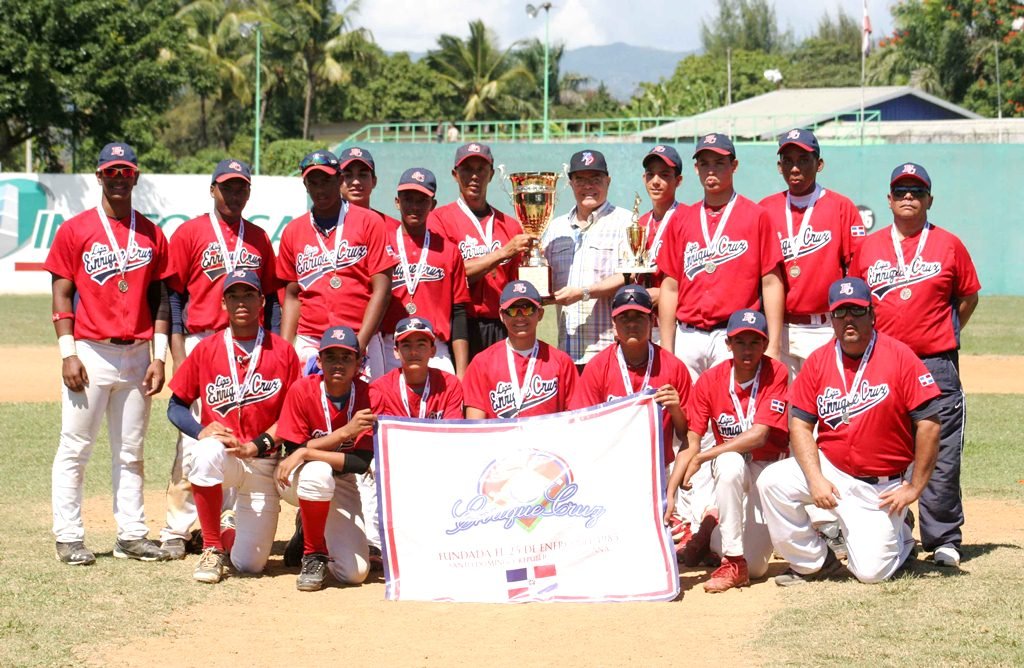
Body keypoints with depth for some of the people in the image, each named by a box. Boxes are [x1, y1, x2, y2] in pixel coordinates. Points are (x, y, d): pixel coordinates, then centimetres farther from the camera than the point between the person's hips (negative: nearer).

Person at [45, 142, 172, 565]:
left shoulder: (152, 235, 10)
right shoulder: (75, 230, 0)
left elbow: (159, 298, 10)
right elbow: (62, 295, -1)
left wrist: (158, 356, 3)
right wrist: (68, 353, -10)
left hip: (137, 356, 4)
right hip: (90, 353, -3)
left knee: (130, 451, 9)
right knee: (75, 448, -2)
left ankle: (131, 535, 13)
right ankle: (69, 538, 3)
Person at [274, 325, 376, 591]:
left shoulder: (367, 396, -15)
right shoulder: (302, 391, -17)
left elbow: (361, 463, -21)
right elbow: (294, 450, -19)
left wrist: (306, 452, -28)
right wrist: (345, 432, -29)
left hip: (341, 485, 2)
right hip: (295, 480, -2)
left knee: (354, 573, -13)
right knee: (318, 472, -41)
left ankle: (310, 529, 21)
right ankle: (313, 556, -18)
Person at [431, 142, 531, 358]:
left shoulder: (510, 226, 14)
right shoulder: (440, 219, 4)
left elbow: (513, 284, 13)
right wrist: (503, 253, -13)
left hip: (500, 330, 3)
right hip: (458, 327, -3)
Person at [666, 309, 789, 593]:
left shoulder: (775, 373, -15)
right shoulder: (710, 381, -9)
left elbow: (758, 435, -24)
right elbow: (691, 442, -11)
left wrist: (702, 458, -27)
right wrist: (669, 493, -23)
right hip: (730, 468, 1)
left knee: (755, 567, -11)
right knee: (730, 462, -39)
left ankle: (713, 535, 23)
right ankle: (733, 563, -25)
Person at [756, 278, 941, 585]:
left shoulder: (899, 356, -11)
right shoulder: (818, 361, 0)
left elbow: (928, 423, -12)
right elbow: (800, 424, 0)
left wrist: (914, 488, -12)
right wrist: (815, 479, -15)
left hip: (883, 487, -3)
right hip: (830, 470, 3)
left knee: (871, 571, -12)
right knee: (772, 482, -22)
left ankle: (896, 534, 26)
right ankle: (814, 562, -1)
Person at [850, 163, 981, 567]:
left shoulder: (948, 245, 4)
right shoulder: (868, 247, 9)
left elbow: (968, 297, 12)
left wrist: (943, 337, 8)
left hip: (936, 367, -2)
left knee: (940, 455, -3)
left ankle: (943, 541, 5)